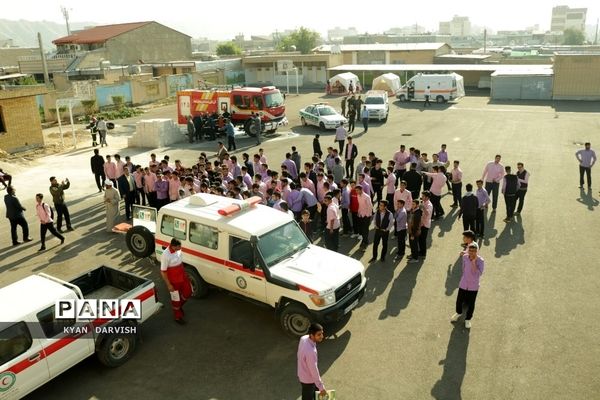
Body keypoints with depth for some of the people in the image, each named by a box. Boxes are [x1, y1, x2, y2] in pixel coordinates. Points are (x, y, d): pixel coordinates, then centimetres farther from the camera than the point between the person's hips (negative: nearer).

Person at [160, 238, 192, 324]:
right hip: (173, 281, -7)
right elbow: (163, 272, -22)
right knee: (176, 299, 12)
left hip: (182, 277, 7)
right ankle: (178, 317, 34)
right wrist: (168, 285, -18)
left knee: (187, 293, 19)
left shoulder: (178, 250, -9)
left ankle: (179, 306, 47)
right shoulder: (165, 255, -30)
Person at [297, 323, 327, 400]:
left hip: (302, 374, 8)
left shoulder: (303, 338, -14)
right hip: (308, 379, -8)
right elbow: (314, 372, -30)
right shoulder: (310, 351, -41)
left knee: (316, 391, 30)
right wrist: (321, 388, -16)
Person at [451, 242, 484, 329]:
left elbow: (479, 274, -33)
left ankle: (468, 319, 37)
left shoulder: (480, 261, -22)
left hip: (473, 286, -3)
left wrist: (474, 262, -36)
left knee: (471, 304, 12)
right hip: (463, 284, 3)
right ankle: (458, 313, 48)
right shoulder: (464, 257, -10)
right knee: (459, 300, 17)